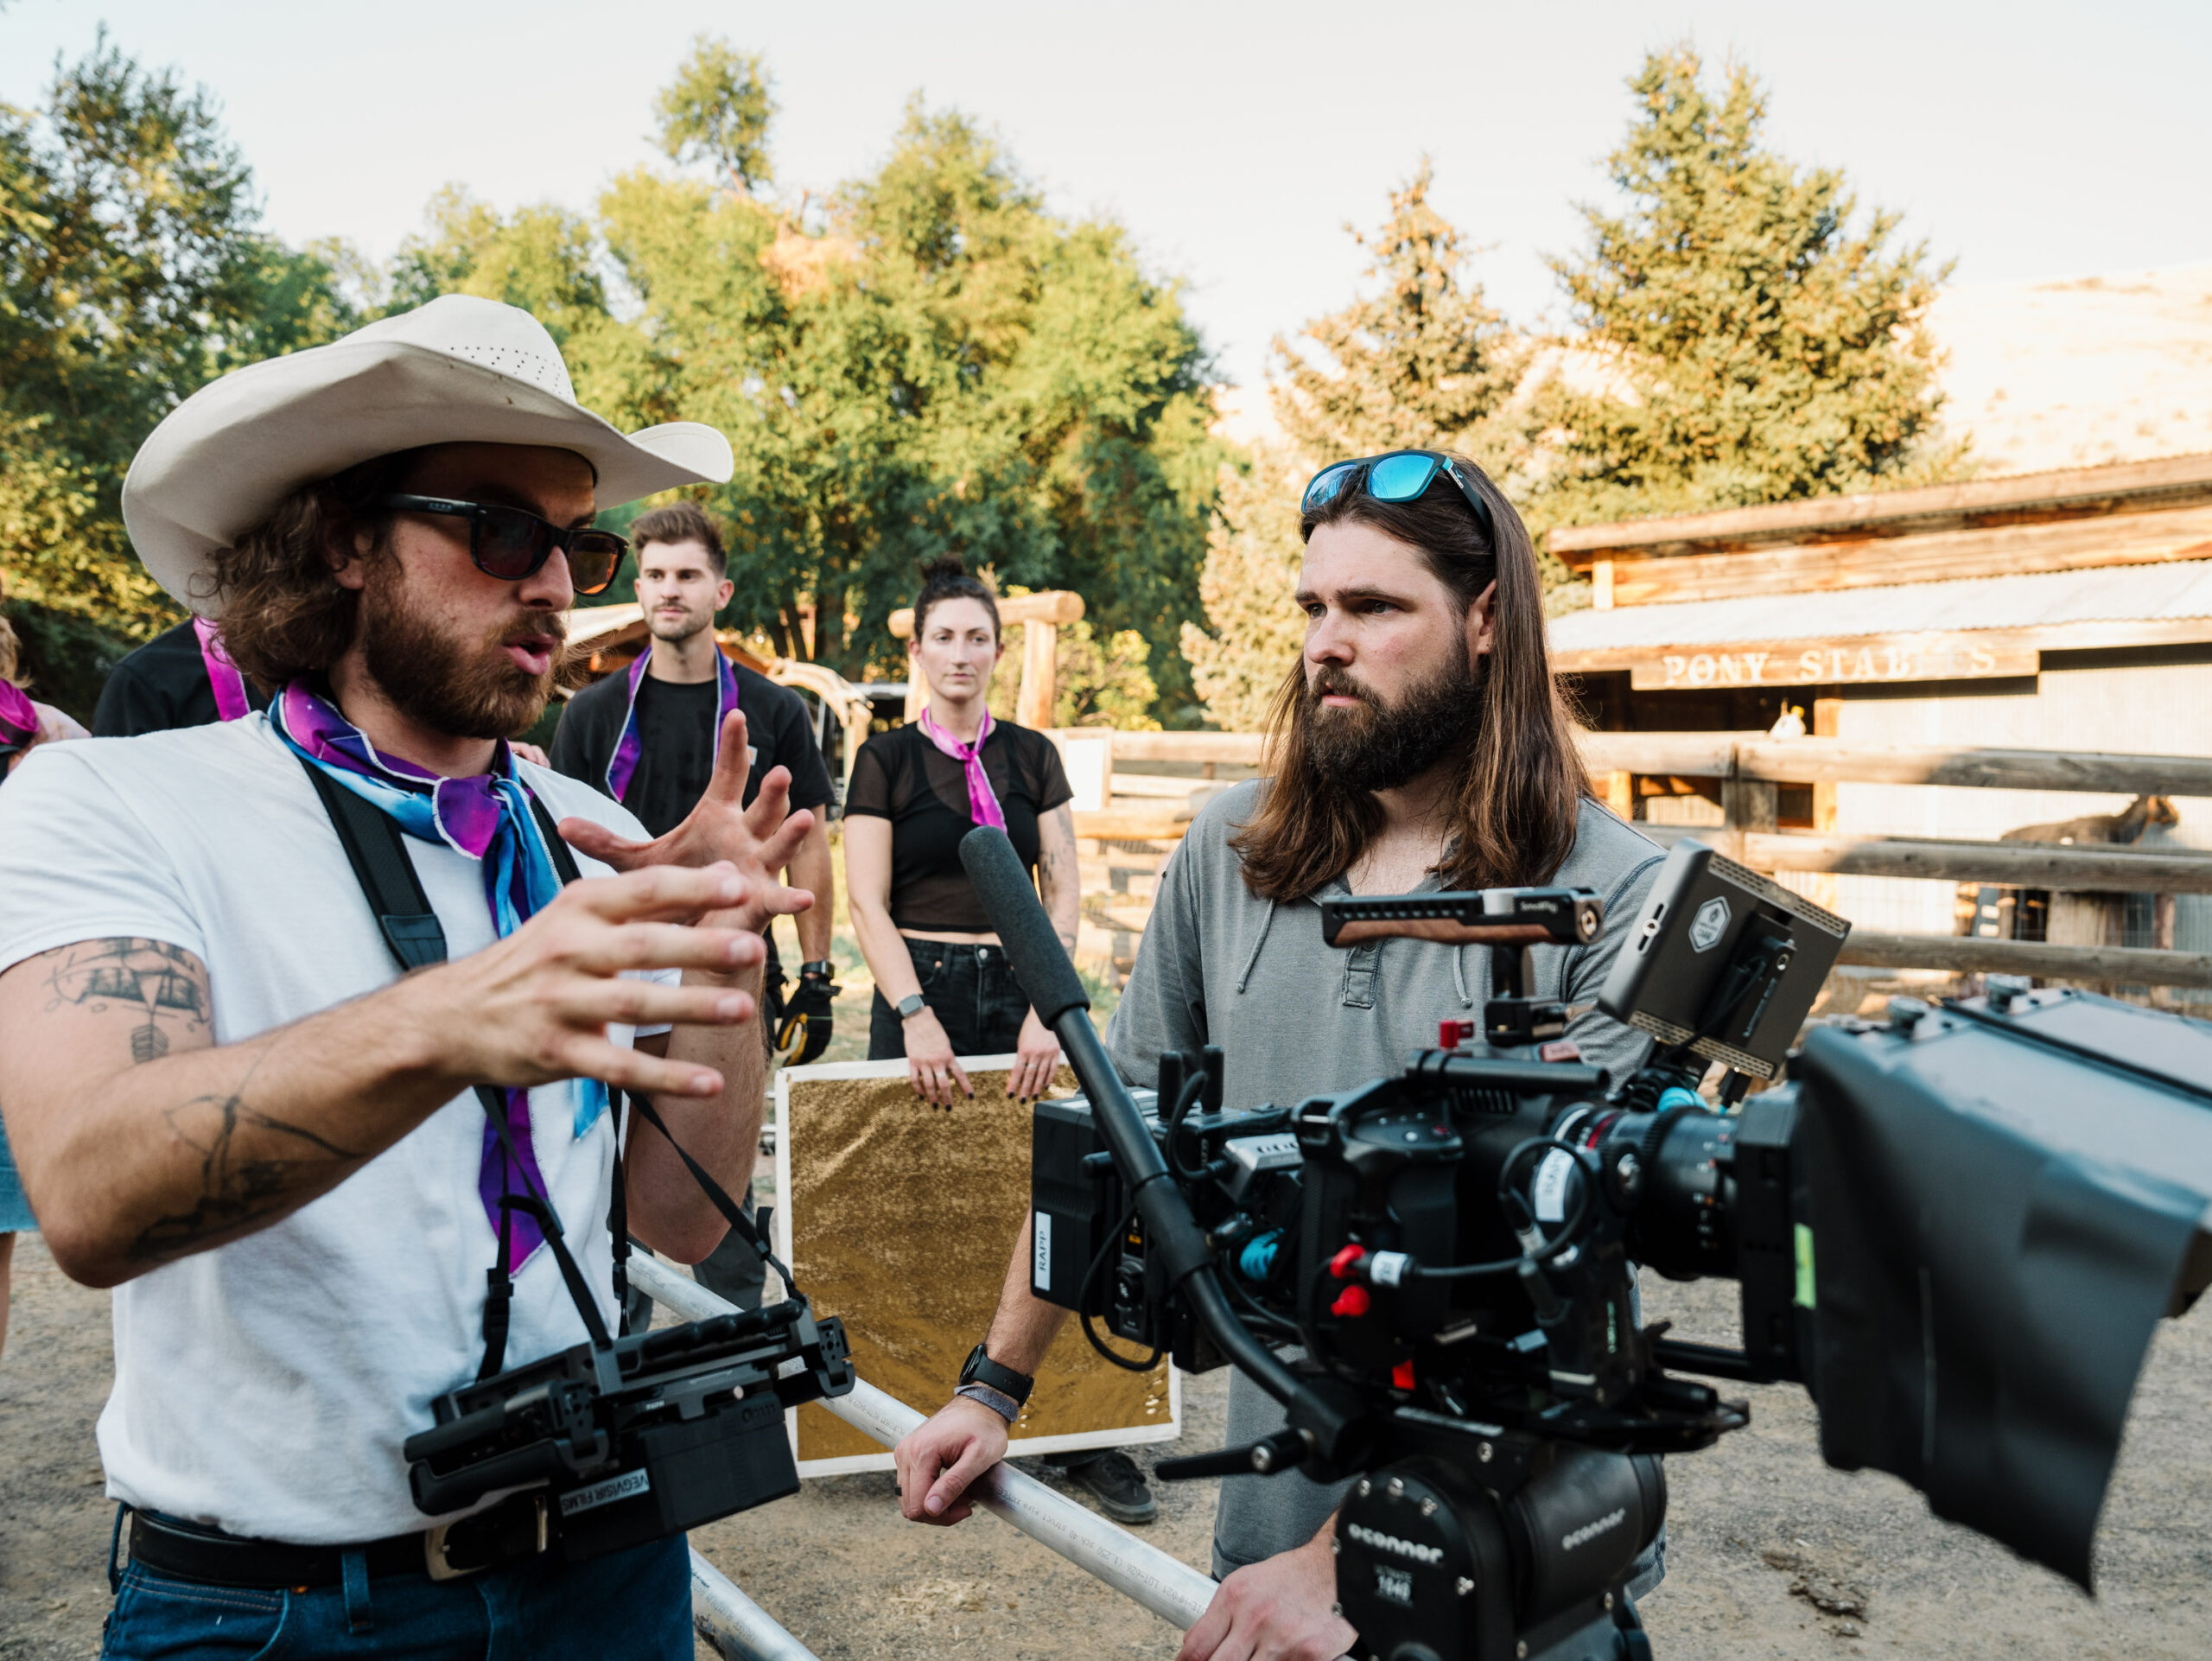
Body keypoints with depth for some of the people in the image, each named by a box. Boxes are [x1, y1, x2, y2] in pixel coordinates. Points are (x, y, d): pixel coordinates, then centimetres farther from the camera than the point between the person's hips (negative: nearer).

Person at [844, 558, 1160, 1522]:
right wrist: (914, 1015, -16)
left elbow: (1063, 891, 5)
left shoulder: (1032, 756, 10)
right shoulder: (887, 758, 4)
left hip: (1020, 989, 2)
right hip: (918, 988, -2)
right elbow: (867, 904, -3)